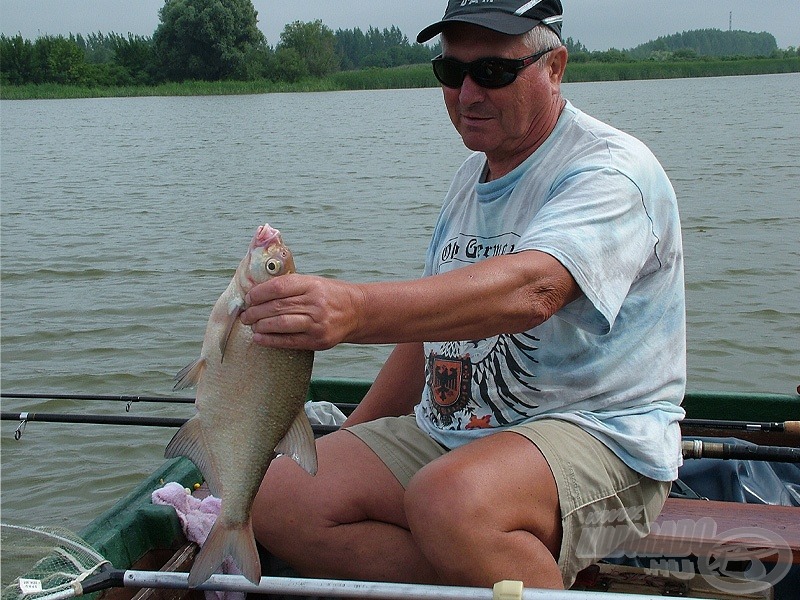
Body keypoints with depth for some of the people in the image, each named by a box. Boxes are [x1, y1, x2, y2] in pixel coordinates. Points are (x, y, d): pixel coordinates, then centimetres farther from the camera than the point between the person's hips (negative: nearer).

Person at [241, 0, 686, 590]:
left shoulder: (610, 168, -14)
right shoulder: (472, 176, 14)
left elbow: (530, 289, -34)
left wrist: (356, 309, -48)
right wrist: (349, 446, 14)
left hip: (595, 435, -8)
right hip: (445, 433, 8)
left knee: (452, 502, -39)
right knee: (276, 498, -9)